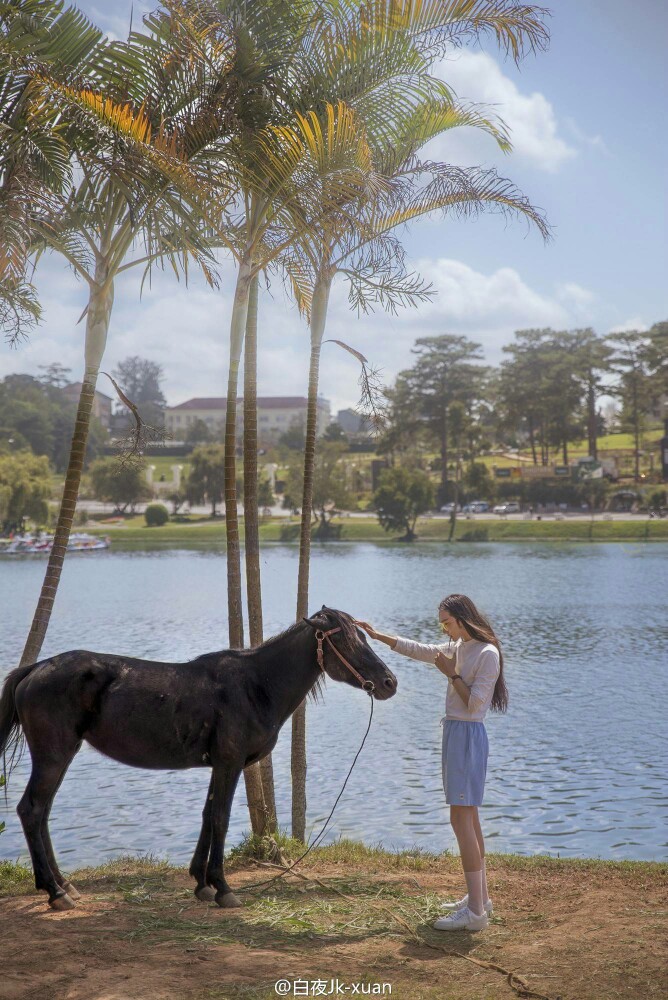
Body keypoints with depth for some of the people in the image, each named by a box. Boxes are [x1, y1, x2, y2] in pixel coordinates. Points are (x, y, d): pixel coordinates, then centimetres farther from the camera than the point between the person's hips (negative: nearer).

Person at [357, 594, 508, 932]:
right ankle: (480, 898, 23)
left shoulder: (487, 654, -14)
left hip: (468, 736, -9)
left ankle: (475, 912, -11)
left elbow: (475, 703, -18)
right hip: (456, 733, 9)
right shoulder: (458, 648, 13)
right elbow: (417, 649, 22)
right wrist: (377, 635, 21)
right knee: (468, 817, 14)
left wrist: (451, 673, -12)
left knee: (461, 819, -12)